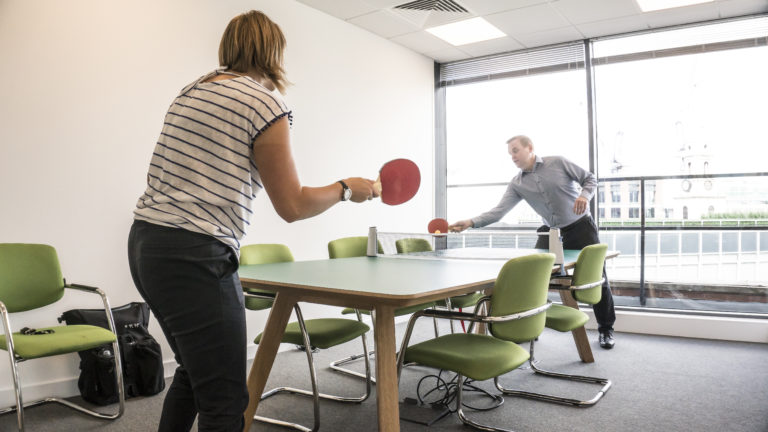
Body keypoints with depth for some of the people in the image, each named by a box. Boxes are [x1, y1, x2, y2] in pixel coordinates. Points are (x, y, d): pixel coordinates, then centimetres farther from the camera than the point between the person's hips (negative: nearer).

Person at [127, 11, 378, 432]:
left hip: (144, 242, 10)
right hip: (193, 257, -10)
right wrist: (347, 189, 7)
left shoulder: (191, 91, 15)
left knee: (194, 371, 26)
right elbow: (292, 206, -7)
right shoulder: (265, 102, -10)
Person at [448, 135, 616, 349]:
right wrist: (471, 222, -28)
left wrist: (584, 195, -24)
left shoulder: (558, 162, -10)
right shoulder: (517, 184, -4)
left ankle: (606, 330, 19)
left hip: (580, 227, -3)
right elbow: (499, 210, -15)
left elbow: (589, 178, -2)